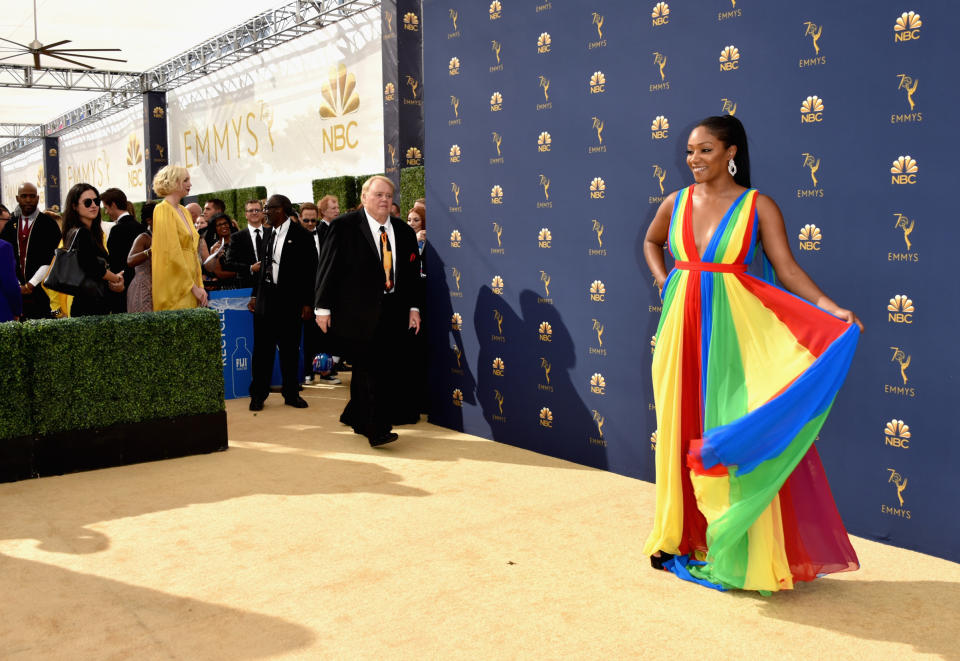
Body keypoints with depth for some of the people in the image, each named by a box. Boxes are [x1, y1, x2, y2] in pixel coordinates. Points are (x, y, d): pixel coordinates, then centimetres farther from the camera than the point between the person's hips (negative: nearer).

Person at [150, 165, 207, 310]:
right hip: (174, 287, -8)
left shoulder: (184, 211, 16)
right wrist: (193, 287, -15)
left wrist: (199, 285, 7)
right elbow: (172, 253, -15)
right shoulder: (163, 209, -9)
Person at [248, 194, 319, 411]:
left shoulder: (301, 235, -4)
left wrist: (307, 302, -9)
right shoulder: (270, 235, 13)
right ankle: (258, 395, 11)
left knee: (290, 350, 5)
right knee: (262, 348, 4)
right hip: (266, 299, 5)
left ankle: (291, 393, 17)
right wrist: (255, 295, 12)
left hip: (289, 300, -4)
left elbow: (310, 271, -6)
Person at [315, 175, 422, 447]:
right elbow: (328, 268, -3)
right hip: (359, 312, -5)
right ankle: (376, 430, -3)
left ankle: (354, 416, 26)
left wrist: (413, 307, 9)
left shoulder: (403, 231, 12)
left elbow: (412, 272, 16)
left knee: (385, 370, 7)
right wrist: (323, 308, -6)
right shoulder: (344, 226, -3)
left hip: (393, 313, 5)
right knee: (370, 370, -8)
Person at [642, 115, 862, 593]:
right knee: (682, 432, 7)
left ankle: (738, 551, 9)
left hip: (733, 331, -3)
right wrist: (664, 281, 11)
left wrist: (830, 309, -21)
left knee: (735, 433, -4)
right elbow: (651, 241, 27)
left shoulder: (758, 207, -3)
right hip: (683, 327, 4)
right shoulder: (676, 203, 8)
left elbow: (787, 269, -8)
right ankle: (682, 538, 21)